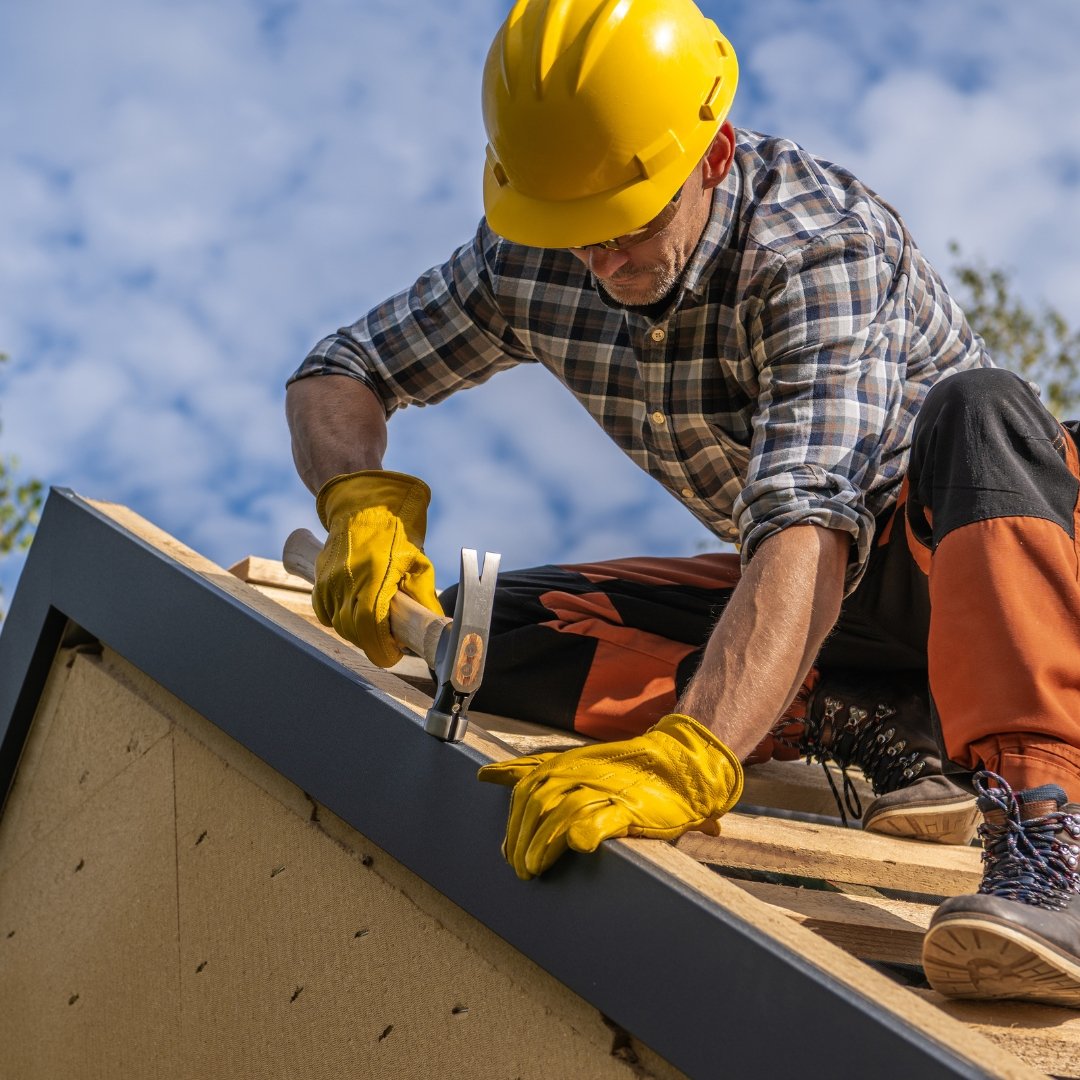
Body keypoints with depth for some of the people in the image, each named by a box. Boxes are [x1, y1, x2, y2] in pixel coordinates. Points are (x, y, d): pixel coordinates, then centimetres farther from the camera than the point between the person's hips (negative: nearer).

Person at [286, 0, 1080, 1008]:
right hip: (777, 596, 6)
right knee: (489, 632, -15)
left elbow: (808, 526, -43)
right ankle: (876, 727, -16)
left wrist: (685, 759, -58)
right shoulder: (525, 264, -10)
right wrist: (364, 499, -26)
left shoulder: (816, 245, -29)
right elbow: (333, 376, -2)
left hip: (948, 560, -5)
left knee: (977, 406, -39)